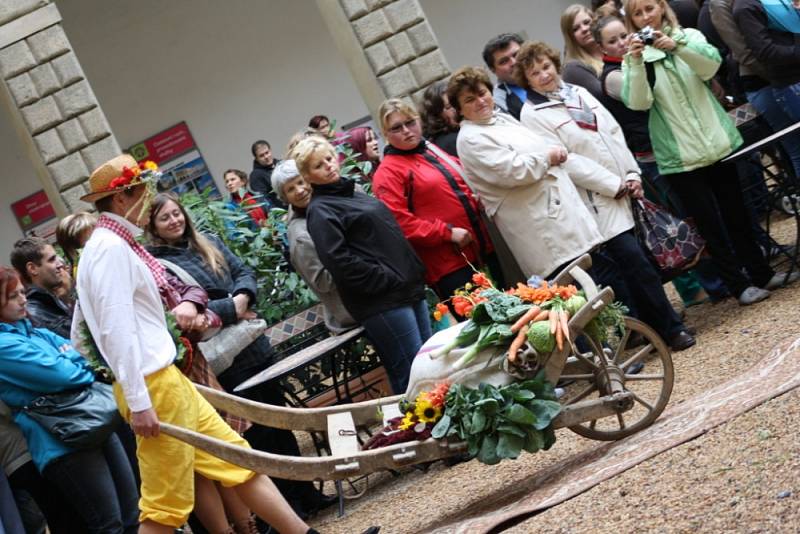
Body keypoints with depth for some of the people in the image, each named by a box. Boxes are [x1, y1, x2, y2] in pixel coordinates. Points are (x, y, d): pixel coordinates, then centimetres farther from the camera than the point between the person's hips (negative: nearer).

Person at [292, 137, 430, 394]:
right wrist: (387, 280, -16)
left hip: (410, 290, 9)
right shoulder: (320, 211, -7)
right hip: (381, 301, -9)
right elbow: (340, 262, -18)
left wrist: (416, 275, 15)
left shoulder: (353, 193, 18)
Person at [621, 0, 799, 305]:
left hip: (717, 143, 2)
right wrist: (636, 63, -30)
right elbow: (638, 102, -16)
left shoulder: (688, 36, 4)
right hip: (679, 155, -2)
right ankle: (739, 285, 11)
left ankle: (761, 273, 25)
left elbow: (711, 64, -16)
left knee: (736, 214, 12)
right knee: (709, 222, 2)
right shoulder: (634, 56, 0)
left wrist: (677, 45, -31)